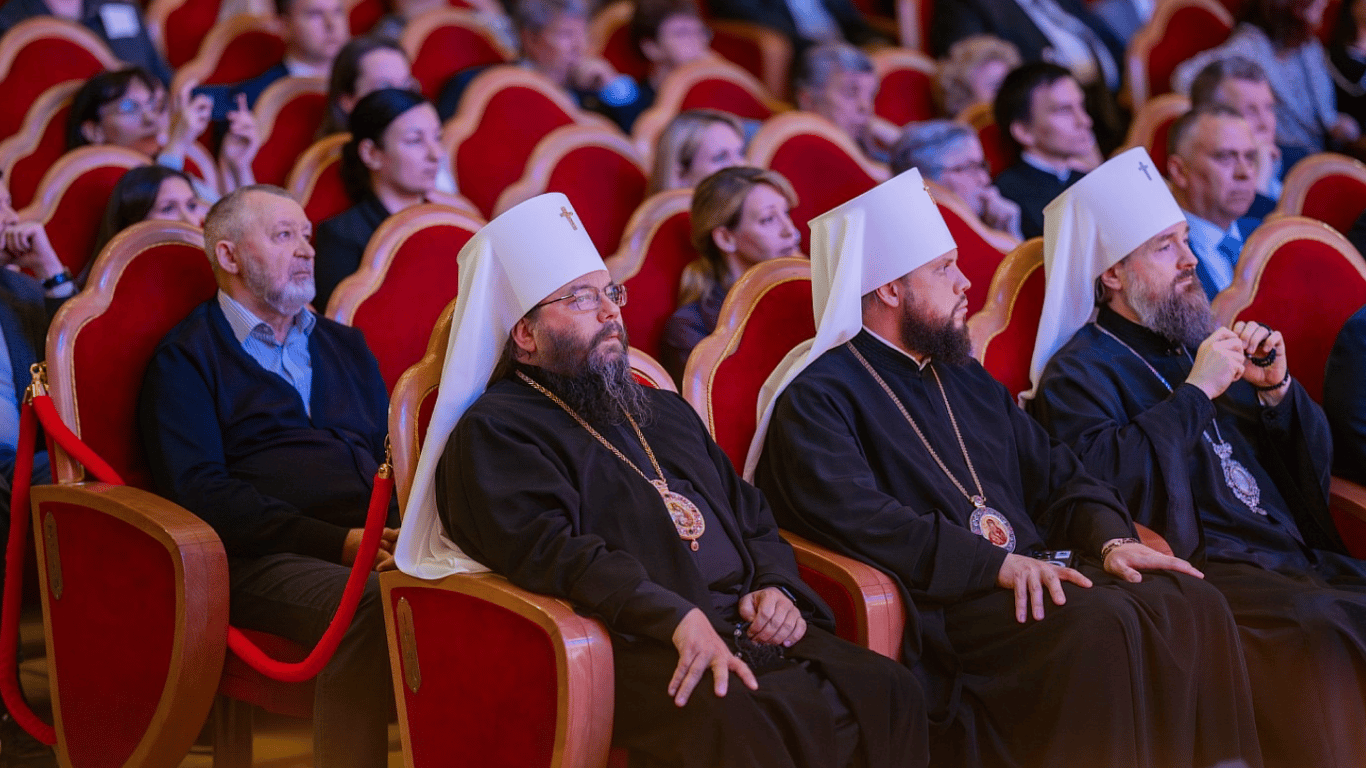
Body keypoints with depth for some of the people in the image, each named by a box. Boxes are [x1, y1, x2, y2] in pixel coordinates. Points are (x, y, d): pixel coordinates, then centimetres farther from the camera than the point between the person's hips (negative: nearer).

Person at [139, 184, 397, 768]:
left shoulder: (346, 347, 30)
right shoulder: (185, 358, 10)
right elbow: (199, 492, -4)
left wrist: (402, 530, -1)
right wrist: (339, 542, -14)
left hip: (378, 541, 5)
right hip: (265, 559, -5)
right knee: (368, 604, -38)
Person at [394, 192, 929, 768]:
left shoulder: (664, 412, 31)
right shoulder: (493, 432, 5)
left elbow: (751, 515, 32)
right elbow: (550, 549, -11)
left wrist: (777, 588, 7)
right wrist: (679, 618, -24)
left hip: (750, 630, 7)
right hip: (636, 650, -7)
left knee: (887, 691, -20)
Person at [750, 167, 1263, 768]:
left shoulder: (966, 381, 28)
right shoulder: (816, 394, 0)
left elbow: (1057, 476, 24)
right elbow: (852, 515, -17)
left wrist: (1111, 540, 1)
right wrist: (997, 565, -23)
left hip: (1033, 574, 8)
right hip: (939, 604, -8)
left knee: (1192, 604, -18)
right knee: (1102, 624, -33)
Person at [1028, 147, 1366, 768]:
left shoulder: (1209, 342, 25)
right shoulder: (1078, 374, 4)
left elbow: (1313, 465, 26)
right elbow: (1108, 479, -17)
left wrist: (1276, 389, 7)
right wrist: (1196, 392, -10)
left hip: (1300, 555, 7)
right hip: (1206, 567, -7)